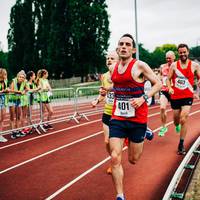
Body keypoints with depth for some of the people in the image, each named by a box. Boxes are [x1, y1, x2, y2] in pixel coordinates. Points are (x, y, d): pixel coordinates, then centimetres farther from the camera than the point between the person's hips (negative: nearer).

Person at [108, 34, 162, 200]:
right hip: (117, 118, 4)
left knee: (133, 159, 12)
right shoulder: (114, 68, 7)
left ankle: (145, 133, 45)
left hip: (137, 119, -4)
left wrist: (144, 98, -18)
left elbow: (158, 84, -6)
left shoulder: (140, 66, -10)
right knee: (115, 158, -8)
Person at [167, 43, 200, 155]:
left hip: (187, 96, -2)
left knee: (184, 120, -15)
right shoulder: (174, 65, 1)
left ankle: (181, 144, -5)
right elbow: (169, 79, 8)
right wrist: (170, 88, -11)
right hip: (175, 96, 2)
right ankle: (177, 125, 54)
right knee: (176, 118, 14)